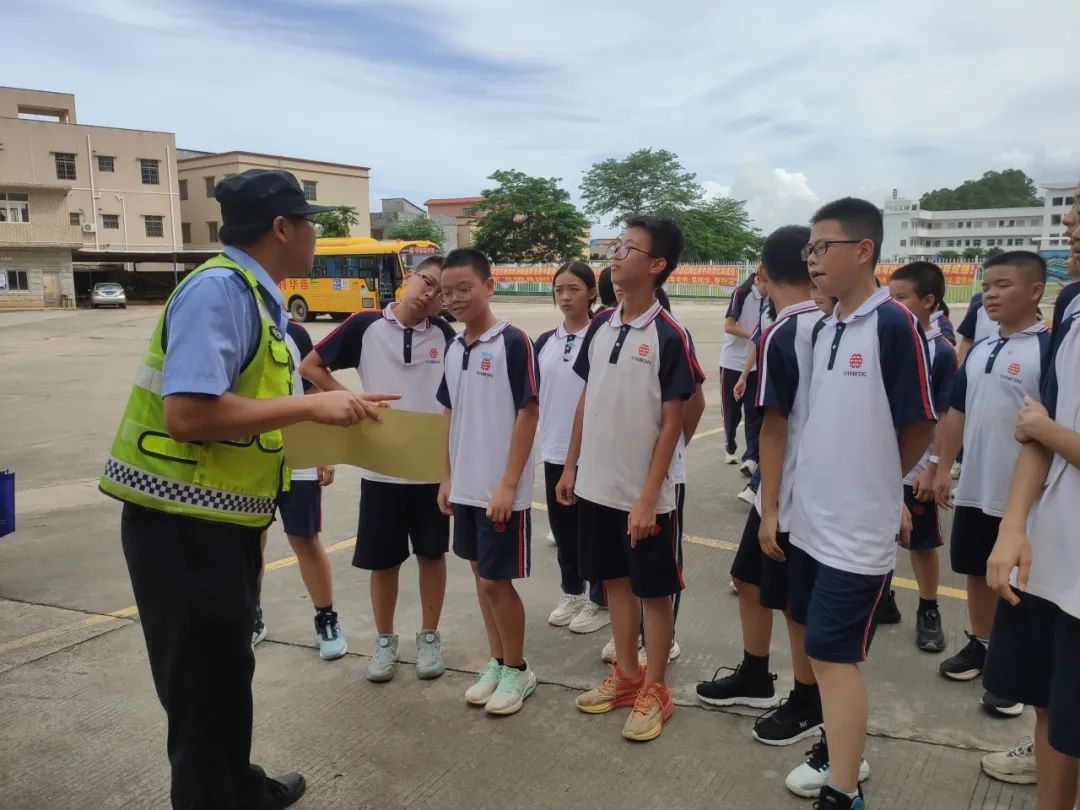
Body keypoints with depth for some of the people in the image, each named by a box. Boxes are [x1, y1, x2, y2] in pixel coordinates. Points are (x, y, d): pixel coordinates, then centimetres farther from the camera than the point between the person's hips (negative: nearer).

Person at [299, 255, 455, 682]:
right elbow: (310, 366, 5)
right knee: (382, 559, 9)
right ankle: (384, 640, 27)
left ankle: (429, 637, 27)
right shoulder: (366, 325, -4)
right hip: (380, 466, 0)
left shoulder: (445, 335, -1)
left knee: (431, 554, 11)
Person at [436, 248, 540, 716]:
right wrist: (447, 478, 11)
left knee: (497, 581, 1)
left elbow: (528, 414, -14)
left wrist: (508, 484, -17)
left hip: (502, 491, -7)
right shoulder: (453, 348, 8)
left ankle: (517, 671, 20)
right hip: (466, 488, 7)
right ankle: (497, 663, 31)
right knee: (481, 575, 15)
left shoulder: (513, 343, -13)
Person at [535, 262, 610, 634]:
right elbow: (531, 396, 12)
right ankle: (572, 593, 33)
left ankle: (600, 601, 21)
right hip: (554, 451, 5)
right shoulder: (544, 342, 6)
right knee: (562, 526, 15)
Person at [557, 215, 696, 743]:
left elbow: (672, 424, -14)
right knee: (615, 582, 17)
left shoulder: (669, 337, -14)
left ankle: (654, 690, 23)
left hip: (644, 495, -6)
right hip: (597, 486, 6)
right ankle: (625, 676, 33)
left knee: (654, 591, 8)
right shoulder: (600, 326, 4)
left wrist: (648, 498, -17)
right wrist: (571, 467, 10)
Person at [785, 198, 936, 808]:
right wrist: (836, 480, 8)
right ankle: (844, 753, 35)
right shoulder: (822, 329, 7)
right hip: (811, 522, 7)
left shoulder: (895, 326, -15)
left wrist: (871, 484, 3)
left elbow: (921, 426, -9)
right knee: (827, 650, 17)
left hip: (859, 529, -7)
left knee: (835, 656, -1)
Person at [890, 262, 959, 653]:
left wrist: (934, 466, -13)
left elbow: (945, 416, -10)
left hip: (915, 467, -4)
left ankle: (929, 612, 27)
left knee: (922, 542, 11)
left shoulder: (942, 352, -11)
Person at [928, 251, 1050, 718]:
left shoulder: (1049, 349, -12)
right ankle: (980, 645, 36)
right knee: (977, 572, 18)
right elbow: (957, 413, 14)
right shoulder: (978, 352, 9)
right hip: (974, 488, 7)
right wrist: (943, 468, 12)